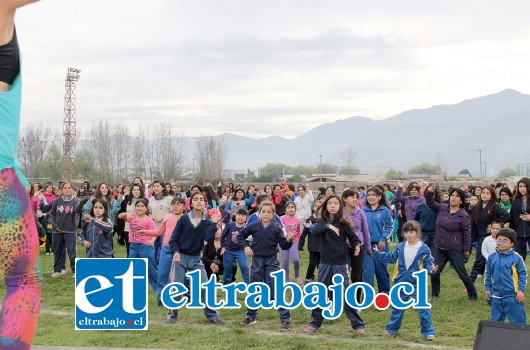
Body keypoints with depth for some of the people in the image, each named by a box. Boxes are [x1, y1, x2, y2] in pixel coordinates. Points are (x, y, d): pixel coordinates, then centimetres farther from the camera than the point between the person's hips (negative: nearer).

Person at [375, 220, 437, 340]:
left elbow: (428, 263, -3)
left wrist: (431, 268, -23)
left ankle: (428, 331, 6)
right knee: (397, 307, 15)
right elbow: (391, 258, 16)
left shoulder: (424, 248, -9)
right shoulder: (400, 247, 2)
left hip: (418, 283, -3)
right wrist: (378, 253, 13)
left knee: (423, 308, -4)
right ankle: (392, 329, 29)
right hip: (401, 282, 4)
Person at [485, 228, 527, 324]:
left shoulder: (516, 258, -9)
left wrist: (521, 290, -9)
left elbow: (522, 274, -5)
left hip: (512, 295, -4)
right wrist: (487, 288, 11)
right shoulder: (492, 257, 4)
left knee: (517, 320, 2)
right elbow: (488, 274, 13)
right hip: (496, 295, 4)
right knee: (496, 319, 15)